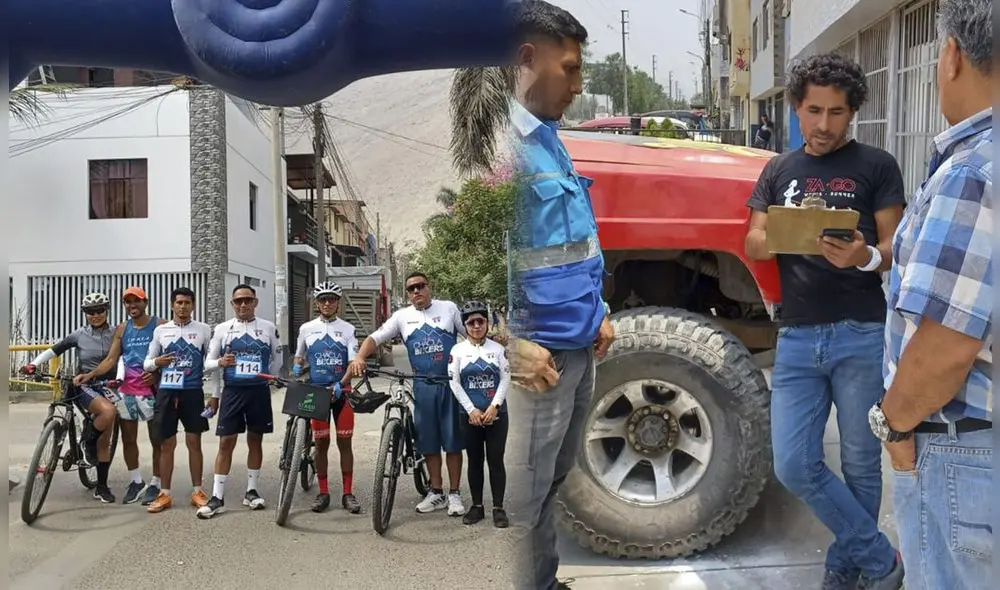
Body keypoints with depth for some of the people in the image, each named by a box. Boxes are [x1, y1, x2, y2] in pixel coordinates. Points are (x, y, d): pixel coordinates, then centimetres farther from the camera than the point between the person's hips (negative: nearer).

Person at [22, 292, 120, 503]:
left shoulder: (116, 334, 2)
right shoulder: (79, 335, 1)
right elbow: (54, 350, 1)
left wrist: (119, 378, -22)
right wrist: (33, 364, -13)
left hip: (107, 387, 2)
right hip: (84, 386, -2)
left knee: (105, 441, 3)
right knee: (109, 411, -34)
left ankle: (101, 487, 13)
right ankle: (88, 441, -7)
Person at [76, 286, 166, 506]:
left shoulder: (160, 326, -3)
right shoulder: (122, 329, 9)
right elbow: (111, 360, 6)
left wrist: (156, 373, -18)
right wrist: (89, 375, -8)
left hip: (153, 389, -4)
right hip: (127, 390, 4)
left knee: (157, 439, 3)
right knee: (128, 439, 10)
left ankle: (155, 484, 12)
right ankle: (136, 481, 23)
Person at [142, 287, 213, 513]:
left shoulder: (203, 330, 4)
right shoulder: (160, 330, 7)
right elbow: (147, 363, 10)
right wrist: (156, 362, -13)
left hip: (193, 392, -1)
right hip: (166, 393, 1)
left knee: (194, 442, 4)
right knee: (166, 445, 5)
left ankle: (197, 491, 12)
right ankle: (164, 494, 11)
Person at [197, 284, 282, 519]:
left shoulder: (269, 328, 2)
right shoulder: (222, 329, 2)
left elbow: (277, 361, 13)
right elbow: (208, 363, 4)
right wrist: (220, 362, -16)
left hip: (259, 391, 1)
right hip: (232, 391, 0)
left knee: (255, 440, 9)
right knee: (226, 442, -2)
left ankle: (251, 491, 20)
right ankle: (217, 497, 1)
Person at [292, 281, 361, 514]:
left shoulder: (347, 329, 0)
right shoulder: (306, 329, 5)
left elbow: (353, 362, -6)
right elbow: (299, 358, 18)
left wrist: (340, 385, -22)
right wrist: (295, 377, -2)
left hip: (341, 391, -1)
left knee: (344, 442, 1)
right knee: (321, 443, 4)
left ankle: (348, 493, 7)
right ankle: (323, 492, 12)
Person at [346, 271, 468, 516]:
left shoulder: (449, 308, 3)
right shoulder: (402, 316, 6)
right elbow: (375, 338, 1)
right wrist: (359, 357, -17)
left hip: (451, 383, -2)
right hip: (423, 386, 2)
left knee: (452, 440, 2)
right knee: (428, 441, 8)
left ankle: (454, 494, 11)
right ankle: (436, 492, 20)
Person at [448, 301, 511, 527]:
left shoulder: (498, 349, 3)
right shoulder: (458, 350, 1)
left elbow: (505, 379, -1)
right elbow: (454, 383, -3)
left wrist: (494, 407, -12)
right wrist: (471, 410, -10)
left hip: (496, 414, 0)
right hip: (470, 415, 0)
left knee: (496, 460, 0)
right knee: (475, 461, 8)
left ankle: (498, 508, 6)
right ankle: (477, 506, 17)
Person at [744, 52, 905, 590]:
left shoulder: (877, 167, 1)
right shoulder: (778, 170, 12)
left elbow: (896, 250, -2)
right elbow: (752, 245, 7)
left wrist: (864, 256, -25)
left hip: (861, 335, -3)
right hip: (796, 337, 3)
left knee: (860, 463, 8)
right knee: (793, 466, -1)